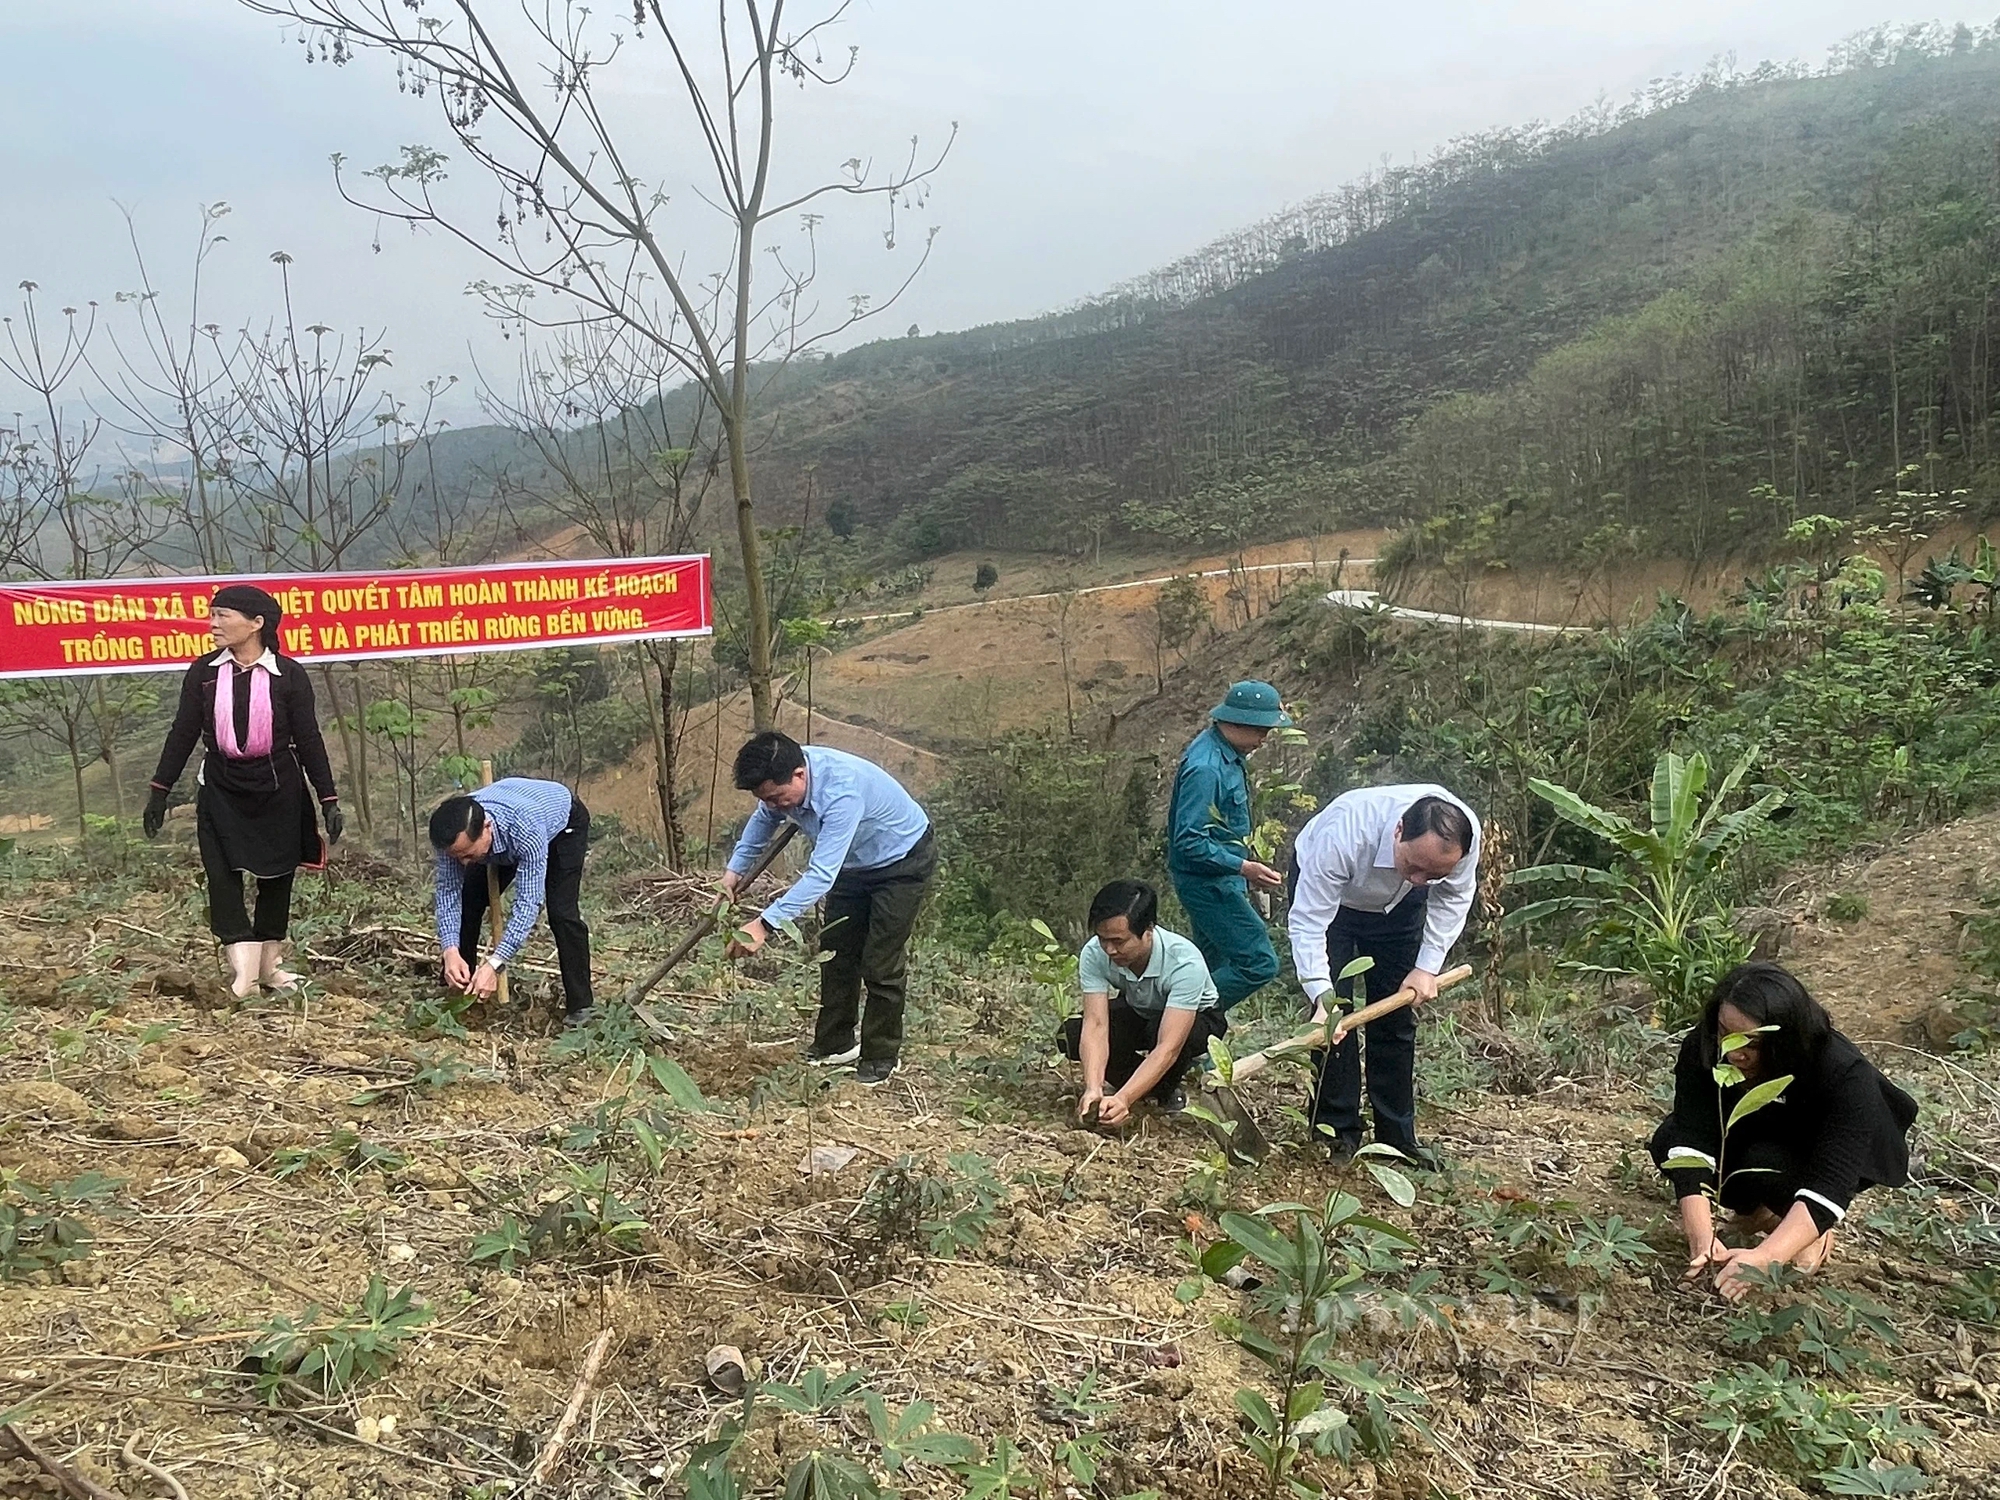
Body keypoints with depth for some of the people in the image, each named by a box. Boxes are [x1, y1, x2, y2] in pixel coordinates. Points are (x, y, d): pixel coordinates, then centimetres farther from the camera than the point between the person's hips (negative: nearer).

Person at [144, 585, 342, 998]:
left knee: (278, 875, 8)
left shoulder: (288, 675, -6)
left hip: (278, 789, -1)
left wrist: (329, 800, -5)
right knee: (222, 873, -10)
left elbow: (308, 739, -3)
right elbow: (182, 733, 6)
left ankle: (269, 964, 23)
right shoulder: (203, 673, 1)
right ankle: (243, 969, -11)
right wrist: (159, 792, 4)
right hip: (220, 789, 1)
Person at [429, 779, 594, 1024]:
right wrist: (450, 951, -39)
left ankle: (579, 1005, -8)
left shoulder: (527, 830, -47)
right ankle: (457, 989, 12)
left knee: (561, 912, -19)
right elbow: (448, 890, -25)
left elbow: (527, 902, -44)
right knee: (468, 900, -4)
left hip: (563, 823, -5)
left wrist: (494, 964, -50)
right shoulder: (453, 832, -33)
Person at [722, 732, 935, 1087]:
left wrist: (765, 924, -51)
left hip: (904, 861, -8)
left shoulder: (841, 791, -43)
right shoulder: (783, 779, -19)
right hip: (854, 862, 8)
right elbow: (764, 819, 6)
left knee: (881, 963, -7)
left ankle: (880, 1058, 7)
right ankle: (834, 1044, 23)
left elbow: (822, 875, -47)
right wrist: (735, 870, -2)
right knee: (836, 952, 10)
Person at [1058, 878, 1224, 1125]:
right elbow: (1096, 1024, -34)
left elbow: (1168, 1048, -44)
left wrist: (1123, 1099, -55)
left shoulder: (1185, 962, -39)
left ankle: (1166, 1092, -5)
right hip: (1137, 1013, 4)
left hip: (1197, 1016, -3)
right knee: (1071, 1034, -24)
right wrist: (1093, 1089, -50)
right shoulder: (1094, 954, -28)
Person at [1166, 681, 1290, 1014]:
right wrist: (1243, 868, -27)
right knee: (1259, 962, -11)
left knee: (1216, 968, 17)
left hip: (1218, 881, 10)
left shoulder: (1224, 752, 6)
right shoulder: (1205, 768, -25)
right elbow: (1190, 842, -27)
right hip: (1207, 882, -10)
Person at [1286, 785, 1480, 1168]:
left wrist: (1427, 967, -19)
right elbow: (1308, 923, -41)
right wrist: (1322, 997, -51)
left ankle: (1398, 1136, 14)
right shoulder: (1342, 836, -46)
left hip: (1398, 903, 4)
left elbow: (1453, 899, -12)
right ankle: (1337, 1134, -2)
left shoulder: (1466, 836, -34)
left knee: (1397, 1014, 4)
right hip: (1320, 886, -3)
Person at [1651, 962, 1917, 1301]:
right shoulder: (1703, 1049, -30)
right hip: (1750, 1142, 4)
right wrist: (1702, 1239, -50)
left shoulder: (1845, 1074, -38)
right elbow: (1692, 1144, -36)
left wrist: (1764, 1257, -58)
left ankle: (1818, 1232, -3)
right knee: (1669, 1142, -22)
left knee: (1764, 1163, -34)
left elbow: (1830, 1184, -45)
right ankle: (1758, 1211, 2)